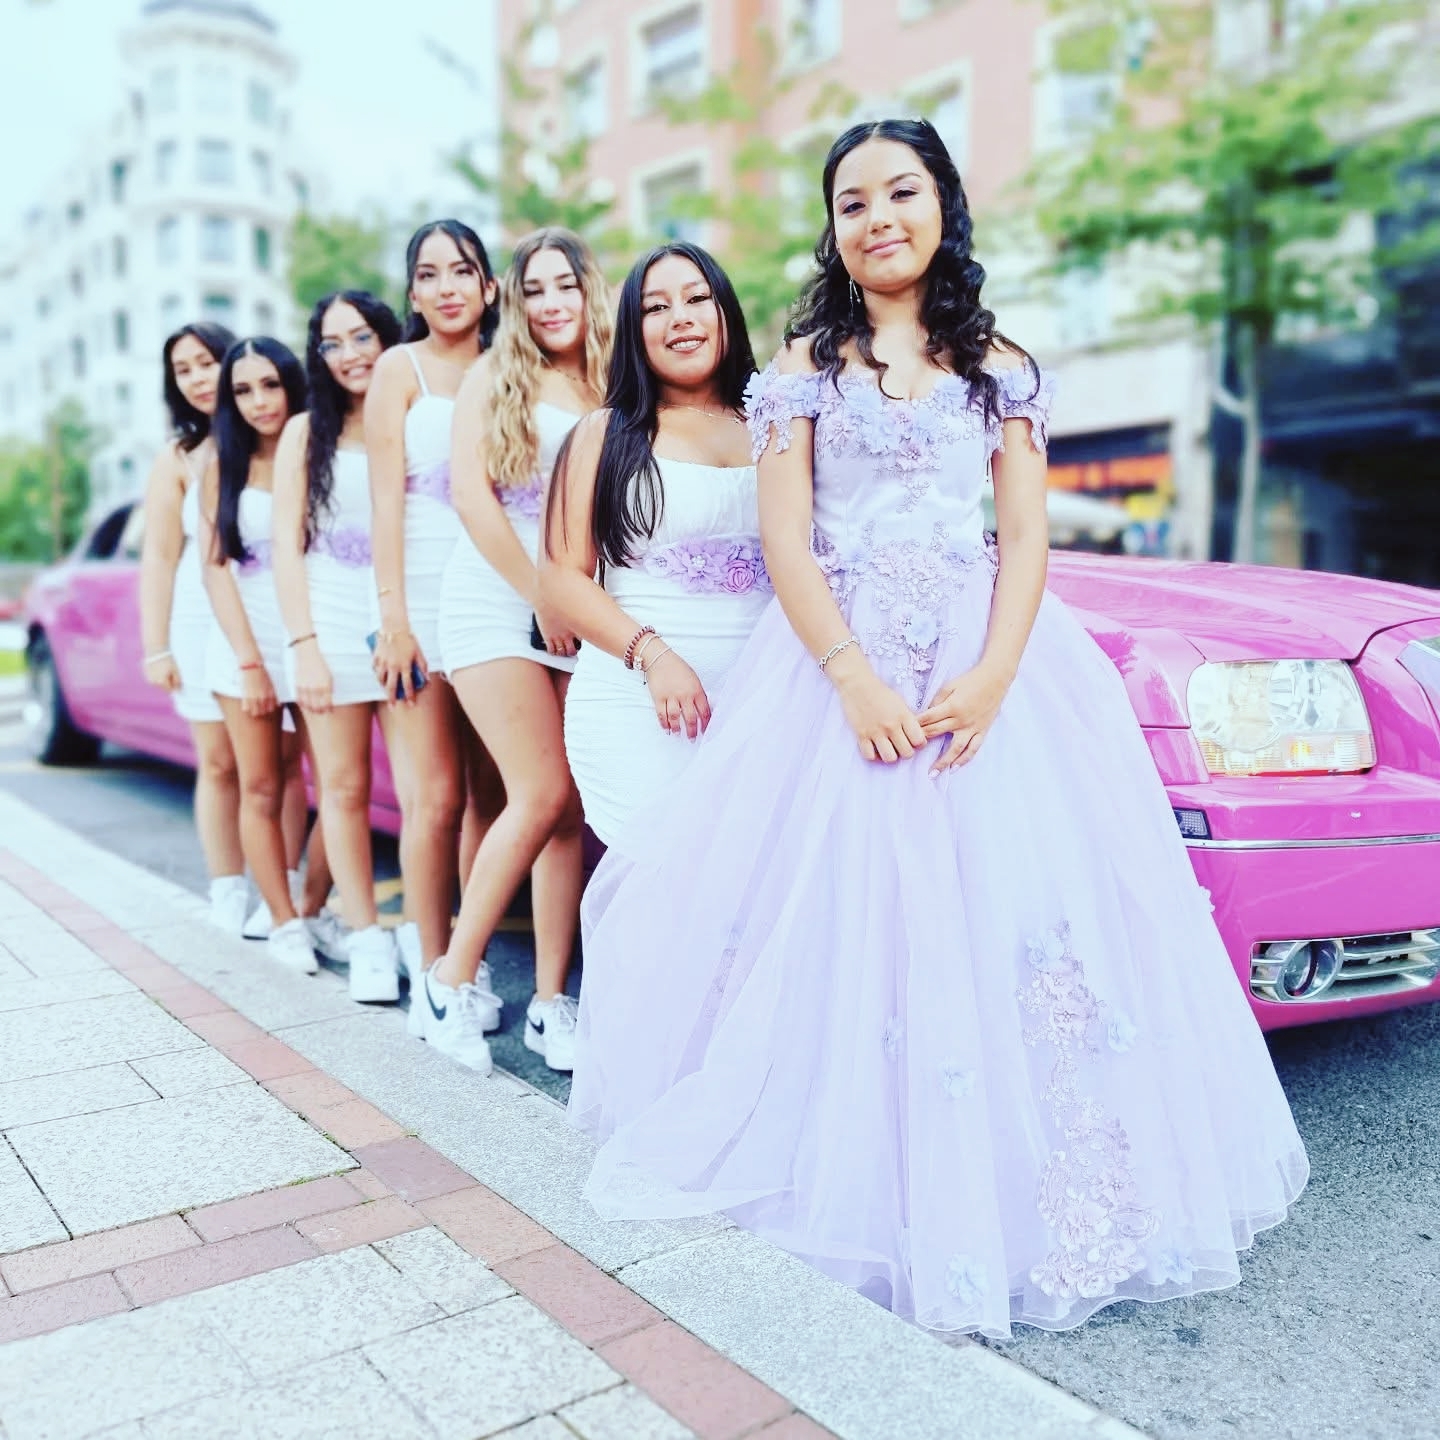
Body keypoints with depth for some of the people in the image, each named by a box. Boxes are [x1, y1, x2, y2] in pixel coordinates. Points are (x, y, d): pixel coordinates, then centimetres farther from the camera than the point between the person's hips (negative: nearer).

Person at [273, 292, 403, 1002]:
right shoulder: (306, 432, 10)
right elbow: (287, 544, 4)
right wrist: (304, 645, -6)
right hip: (332, 624, 1)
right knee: (344, 787, 1)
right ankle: (366, 937, 9)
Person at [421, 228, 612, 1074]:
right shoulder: (495, 378, 6)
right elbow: (470, 492, -4)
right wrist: (543, 597, -7)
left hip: (584, 617, 3)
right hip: (496, 601, -3)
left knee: (568, 809, 0)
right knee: (543, 796, -13)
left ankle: (553, 1003, 8)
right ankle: (456, 976, 4)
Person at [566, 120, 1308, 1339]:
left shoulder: (1001, 366, 12)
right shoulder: (805, 366, 9)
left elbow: (1026, 538, 4)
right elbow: (785, 542, -1)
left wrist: (992, 677, -14)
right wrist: (853, 678, -16)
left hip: (988, 666, 1)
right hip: (839, 664, -1)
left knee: (1011, 910, -4)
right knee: (849, 914, -2)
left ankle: (1004, 1190, 13)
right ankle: (850, 1169, 15)